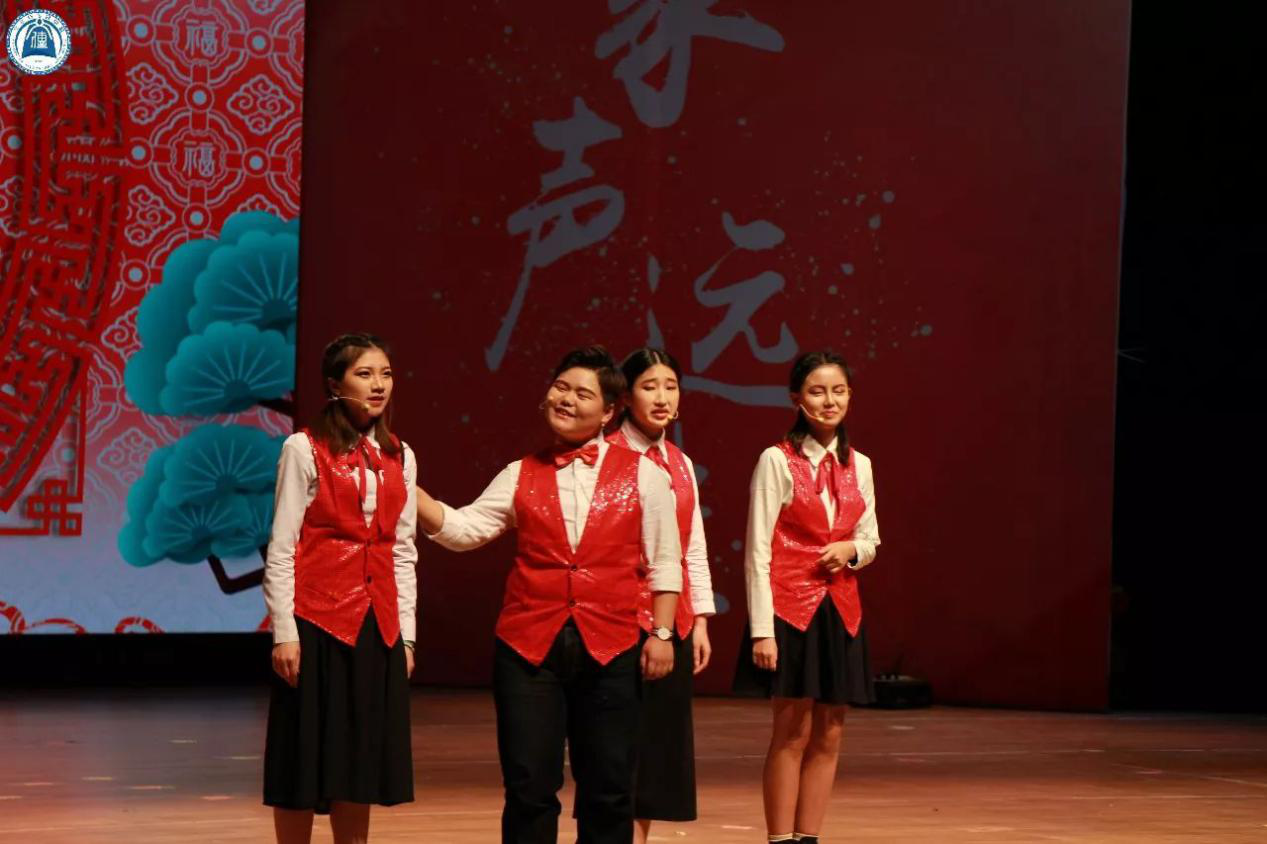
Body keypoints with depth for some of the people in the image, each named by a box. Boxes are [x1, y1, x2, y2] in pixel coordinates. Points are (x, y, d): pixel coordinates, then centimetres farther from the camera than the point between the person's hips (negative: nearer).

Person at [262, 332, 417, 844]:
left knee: (360, 757, 7)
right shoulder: (305, 449, -5)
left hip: (377, 625, 5)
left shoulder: (399, 457, 10)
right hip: (317, 619, -5)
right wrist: (284, 632, -12)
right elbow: (281, 549, -7)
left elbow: (403, 552, 12)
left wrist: (404, 633, 8)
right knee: (305, 756, -1)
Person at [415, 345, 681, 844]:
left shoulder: (643, 475, 5)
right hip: (529, 645, 1)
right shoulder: (520, 476, 9)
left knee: (608, 790, 5)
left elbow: (663, 562, 5)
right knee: (528, 786, 1)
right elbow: (463, 529, 1)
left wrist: (662, 632, -2)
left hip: (610, 650, -1)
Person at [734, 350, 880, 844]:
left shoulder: (858, 465, 9)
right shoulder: (777, 461, -7)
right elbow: (758, 552, -9)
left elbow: (870, 539, 18)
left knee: (828, 735, 6)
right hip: (790, 608, -5)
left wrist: (852, 551, -7)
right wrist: (762, 630, -14)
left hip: (840, 609, 5)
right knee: (791, 733, -3)